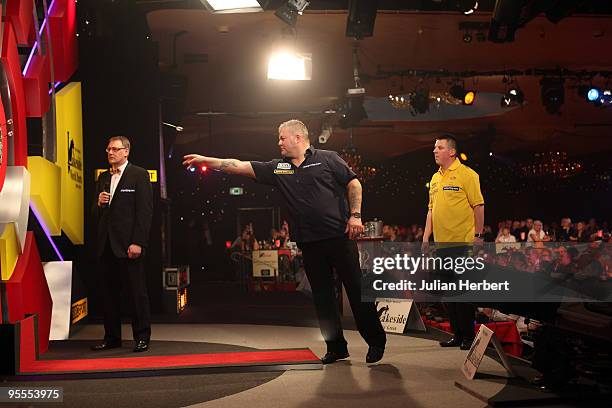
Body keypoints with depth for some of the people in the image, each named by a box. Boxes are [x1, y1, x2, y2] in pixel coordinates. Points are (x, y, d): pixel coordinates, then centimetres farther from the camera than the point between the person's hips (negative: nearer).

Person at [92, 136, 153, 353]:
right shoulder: (103, 177, 17)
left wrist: (138, 243, -16)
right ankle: (112, 337, 19)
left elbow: (144, 211, -9)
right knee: (109, 293, 10)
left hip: (128, 244, -6)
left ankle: (142, 337, 7)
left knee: (136, 292, -2)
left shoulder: (139, 175, -3)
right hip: (106, 245, 6)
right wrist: (99, 203, -1)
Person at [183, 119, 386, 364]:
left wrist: (355, 215, -9)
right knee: (322, 296, 7)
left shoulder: (327, 159, 1)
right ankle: (336, 347, 18)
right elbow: (239, 166, 7)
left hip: (339, 236, -4)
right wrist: (205, 160, 3)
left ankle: (376, 342, 12)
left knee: (357, 289, -1)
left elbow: (353, 184, 1)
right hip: (309, 242, 4)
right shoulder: (278, 168, 11)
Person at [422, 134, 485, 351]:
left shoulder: (467, 174, -6)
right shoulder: (435, 178, 15)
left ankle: (468, 336, 6)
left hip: (463, 243, -7)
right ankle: (457, 334, 19)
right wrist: (426, 236, 14)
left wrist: (478, 235, -12)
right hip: (442, 243, 7)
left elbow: (478, 206, -8)